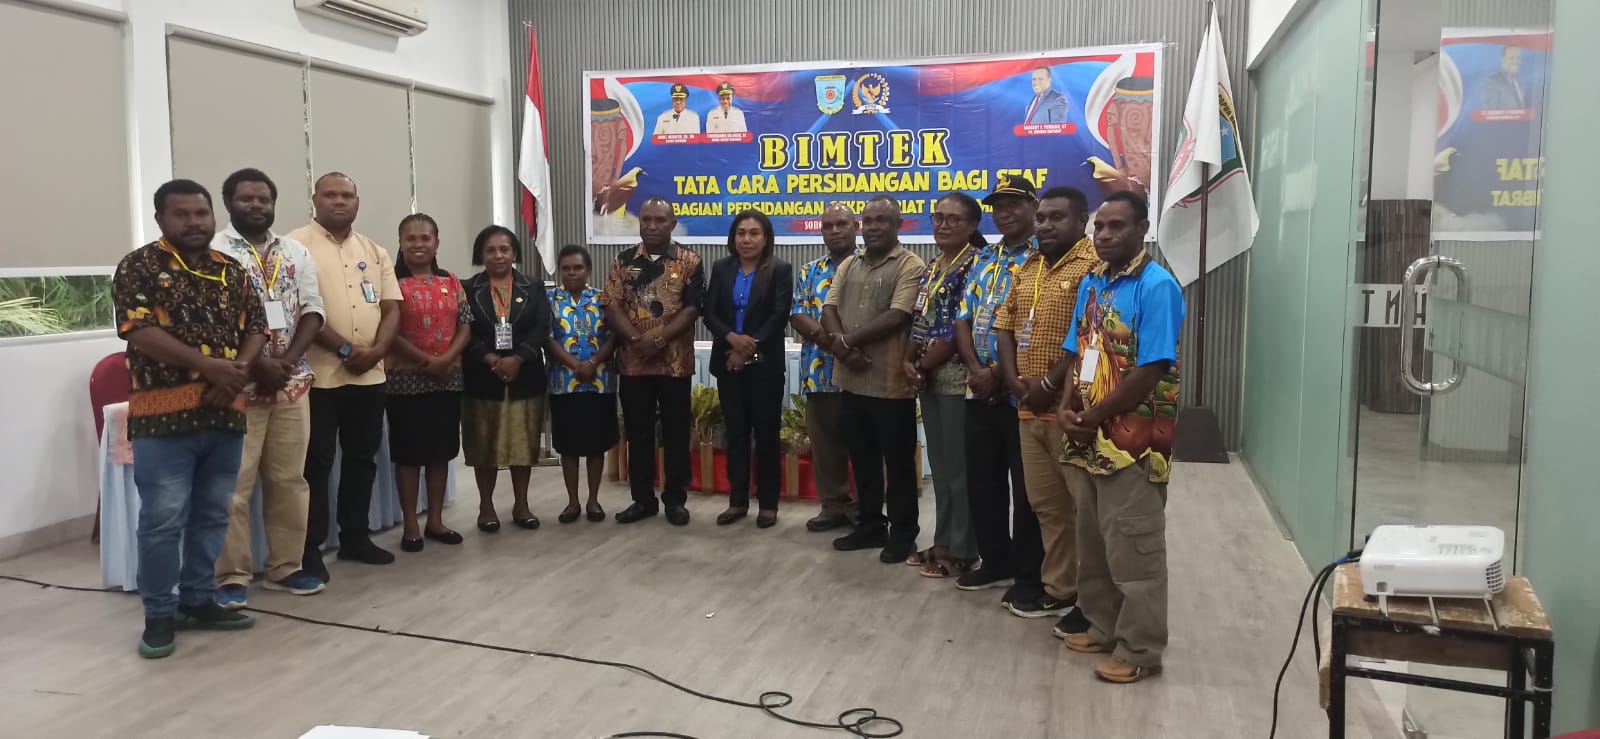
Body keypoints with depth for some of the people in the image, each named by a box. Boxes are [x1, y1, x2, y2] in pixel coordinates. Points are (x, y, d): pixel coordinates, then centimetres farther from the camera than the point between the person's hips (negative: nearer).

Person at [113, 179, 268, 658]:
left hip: (225, 413, 5)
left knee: (212, 516, 12)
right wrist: (212, 366, -20)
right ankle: (160, 615, 10)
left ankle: (199, 601, 25)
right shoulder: (139, 267, -3)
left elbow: (256, 329, 10)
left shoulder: (233, 273, 13)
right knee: (163, 519, -2)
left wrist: (238, 371, -11)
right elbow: (141, 332, -14)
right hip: (164, 414, -5)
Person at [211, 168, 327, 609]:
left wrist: (287, 360, -8)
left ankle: (285, 567, 20)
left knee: (289, 479, 10)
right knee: (234, 484, -2)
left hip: (292, 383, 5)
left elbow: (312, 311, 6)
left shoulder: (296, 253, 12)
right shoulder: (215, 253, -4)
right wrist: (257, 364, -16)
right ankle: (232, 576, 6)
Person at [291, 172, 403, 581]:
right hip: (319, 374, -6)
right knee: (316, 462, 0)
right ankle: (311, 549, 7)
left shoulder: (375, 252, 13)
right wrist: (345, 350, -16)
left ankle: (355, 536, 24)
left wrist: (375, 351, -8)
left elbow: (391, 309, 10)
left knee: (363, 457, 12)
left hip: (370, 375, 6)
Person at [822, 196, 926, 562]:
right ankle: (870, 524, 29)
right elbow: (829, 309, 6)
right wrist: (842, 344, -14)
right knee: (862, 457, 16)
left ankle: (903, 533, 15)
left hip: (891, 382, -7)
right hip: (853, 379, 7)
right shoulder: (849, 265, 14)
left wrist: (847, 340, -15)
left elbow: (897, 317, -18)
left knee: (898, 462, 3)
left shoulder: (911, 266, -7)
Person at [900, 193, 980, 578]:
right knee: (939, 465, 14)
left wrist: (925, 364, -10)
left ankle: (961, 550, 7)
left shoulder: (977, 264, -9)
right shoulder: (930, 269, 16)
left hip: (957, 378, -8)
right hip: (930, 380, 8)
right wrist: (910, 361, -1)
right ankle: (943, 542, 24)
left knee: (959, 467, -2)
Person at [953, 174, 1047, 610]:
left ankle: (1029, 576, 14)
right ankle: (995, 563, 28)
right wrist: (977, 371, -7)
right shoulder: (984, 260, 14)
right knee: (981, 481, 13)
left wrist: (1004, 376, -15)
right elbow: (964, 320, 9)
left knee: (1026, 487, 2)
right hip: (980, 391, 7)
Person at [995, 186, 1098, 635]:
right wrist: (1014, 380, 1)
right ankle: (1058, 587, 28)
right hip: (1029, 409, 8)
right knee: (1045, 503, 15)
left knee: (1082, 505, 1)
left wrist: (1050, 386, -17)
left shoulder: (1094, 267, -11)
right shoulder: (1027, 269, 16)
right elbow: (1004, 325, 16)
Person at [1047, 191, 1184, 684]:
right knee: (1094, 542, 17)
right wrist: (1066, 410, -4)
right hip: (1088, 439, 8)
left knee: (1133, 549, 1)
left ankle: (1140, 649, 12)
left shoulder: (1156, 286, -14)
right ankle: (1104, 628, 31)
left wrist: (1092, 418, -13)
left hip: (1132, 440, -8)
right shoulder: (1091, 283, 11)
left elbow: (1150, 372, -19)